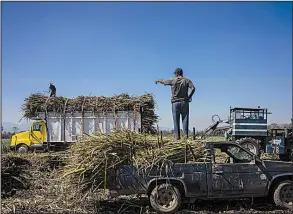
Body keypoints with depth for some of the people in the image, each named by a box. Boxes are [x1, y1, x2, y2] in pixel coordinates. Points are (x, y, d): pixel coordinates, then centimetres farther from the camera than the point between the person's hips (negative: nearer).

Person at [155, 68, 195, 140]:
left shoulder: (172, 80, -1)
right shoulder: (187, 80, 0)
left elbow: (163, 81, 14)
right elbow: (193, 88, -14)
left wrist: (158, 80, 34)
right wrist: (189, 97, -4)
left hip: (175, 102, 0)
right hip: (184, 102, 0)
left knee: (176, 120, 4)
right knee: (185, 119, 4)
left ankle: (177, 136, 3)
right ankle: (186, 134, -3)